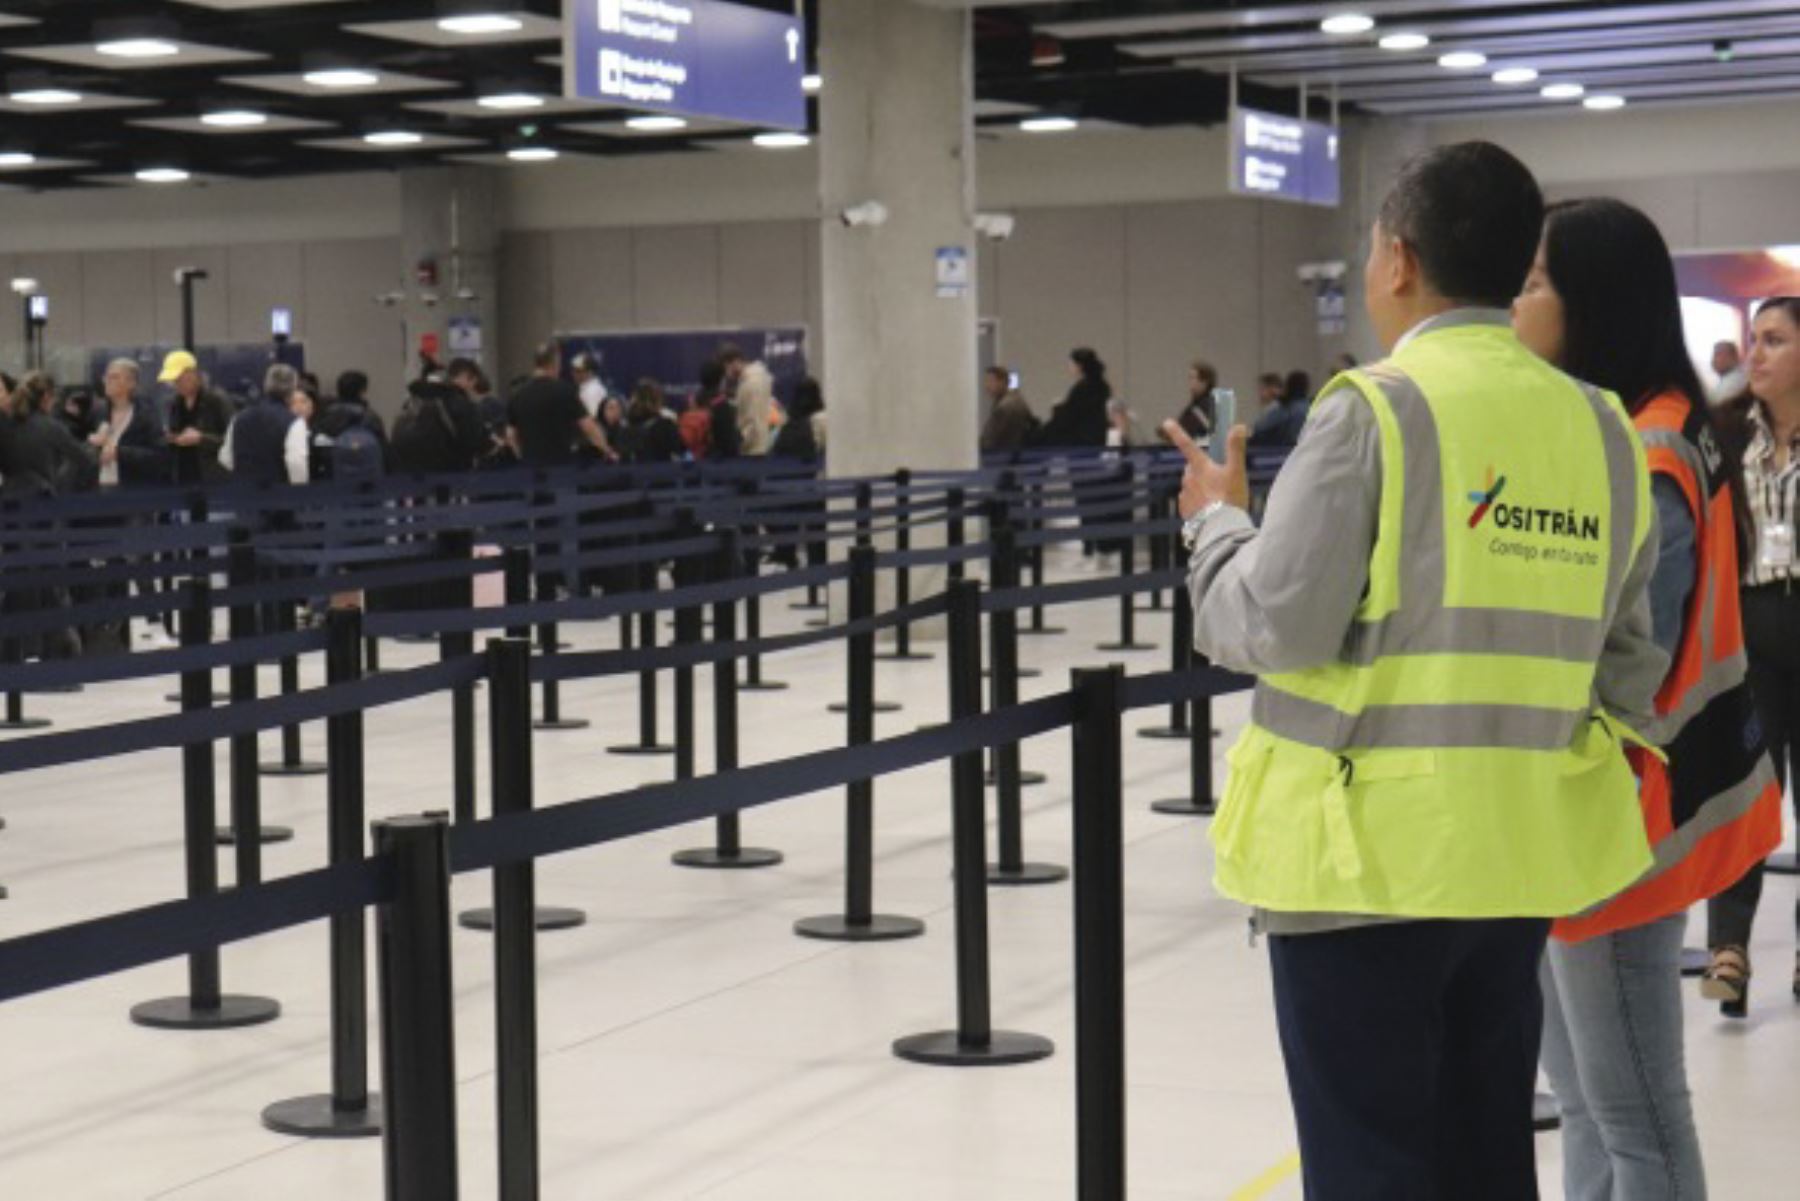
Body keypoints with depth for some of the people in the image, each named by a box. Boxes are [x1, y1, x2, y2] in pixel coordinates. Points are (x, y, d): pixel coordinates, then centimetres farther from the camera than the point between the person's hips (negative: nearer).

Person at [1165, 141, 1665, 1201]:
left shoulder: (1376, 409, -12)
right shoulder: (1603, 428, 6)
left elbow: (1272, 625, -13)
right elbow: (1627, 661, 10)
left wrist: (1218, 519, 5)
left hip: (1368, 854, -6)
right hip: (1522, 853, 6)